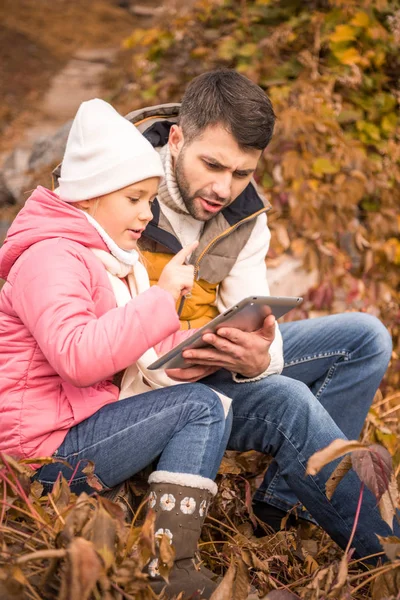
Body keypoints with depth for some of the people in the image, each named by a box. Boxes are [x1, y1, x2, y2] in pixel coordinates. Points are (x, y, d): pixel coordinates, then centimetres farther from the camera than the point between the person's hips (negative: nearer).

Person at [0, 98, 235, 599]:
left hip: (86, 422, 10)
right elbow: (78, 356, -33)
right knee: (202, 406, -16)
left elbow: (150, 349, 15)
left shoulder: (110, 257, 19)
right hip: (45, 449, -10)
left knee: (212, 404, 4)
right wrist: (162, 295, -27)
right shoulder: (50, 258, -15)